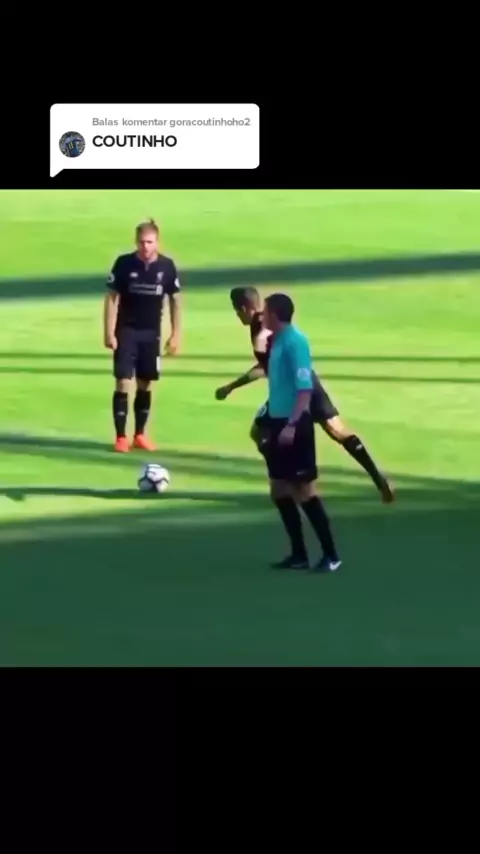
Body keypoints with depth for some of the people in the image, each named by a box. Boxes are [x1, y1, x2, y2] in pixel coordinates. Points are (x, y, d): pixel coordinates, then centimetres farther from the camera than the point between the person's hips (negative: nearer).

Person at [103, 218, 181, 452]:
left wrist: (175, 334, 3)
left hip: (152, 333, 3)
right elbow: (112, 298, -7)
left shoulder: (166, 266, -4)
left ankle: (140, 435, 19)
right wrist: (109, 333, -12)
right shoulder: (124, 263, -11)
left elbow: (175, 299, 5)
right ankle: (121, 437, -2)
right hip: (126, 331, -3)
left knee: (146, 384, 8)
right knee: (123, 383, -7)